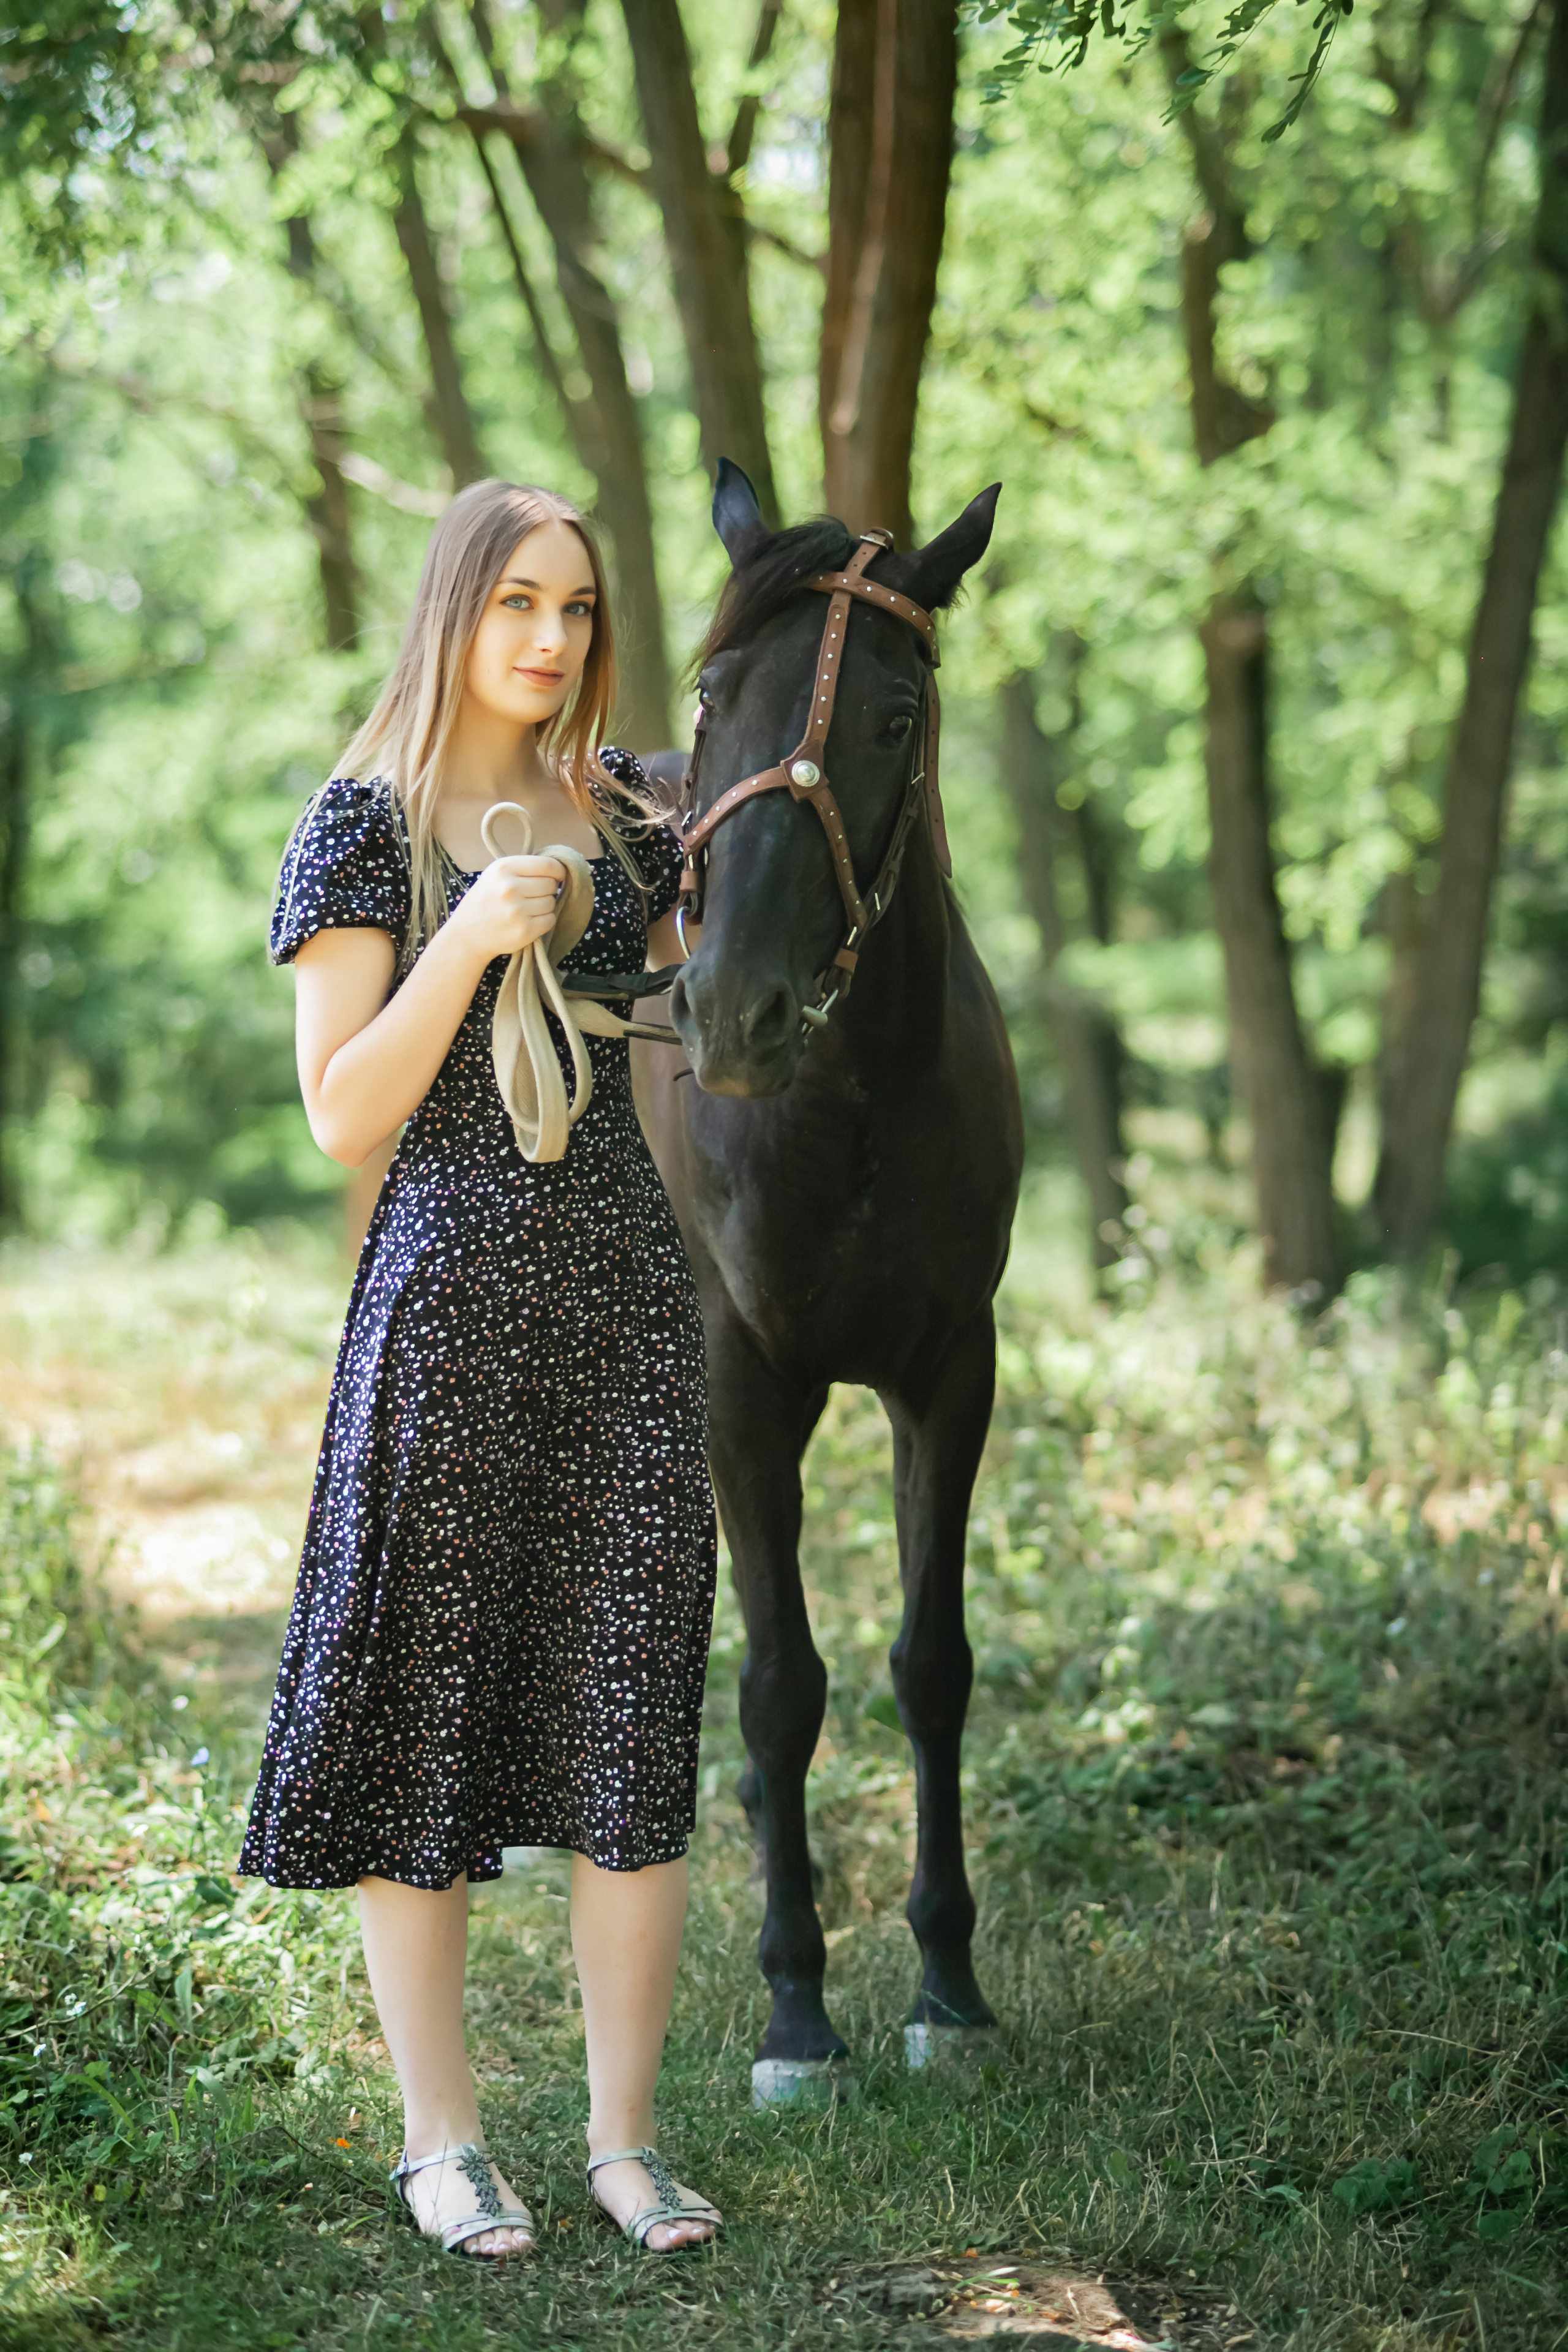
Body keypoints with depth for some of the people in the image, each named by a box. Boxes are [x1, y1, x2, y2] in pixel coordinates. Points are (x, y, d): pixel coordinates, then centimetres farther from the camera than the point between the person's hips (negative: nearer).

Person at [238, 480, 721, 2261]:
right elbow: (341, 1115, -8)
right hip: (450, 1297, -4)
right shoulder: (370, 823, -2)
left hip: (628, 1291, 4)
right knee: (424, 1710, 2)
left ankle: (625, 2137, 14)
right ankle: (439, 2136, 16)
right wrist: (471, 936, -18)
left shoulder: (629, 811, 10)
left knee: (634, 1715, 4)